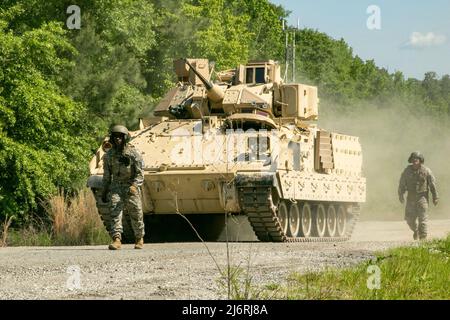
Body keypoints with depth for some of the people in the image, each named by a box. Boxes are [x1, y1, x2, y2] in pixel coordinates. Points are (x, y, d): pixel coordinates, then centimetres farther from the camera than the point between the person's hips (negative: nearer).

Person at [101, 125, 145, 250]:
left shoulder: (133, 153, -9)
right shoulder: (109, 155, 4)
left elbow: (140, 173, -11)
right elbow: (106, 175, 14)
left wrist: (134, 186, -27)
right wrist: (104, 191, 16)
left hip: (131, 187, -2)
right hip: (116, 187, 2)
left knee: (136, 215, 7)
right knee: (115, 212, -16)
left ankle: (139, 239, 28)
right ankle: (117, 240, -23)